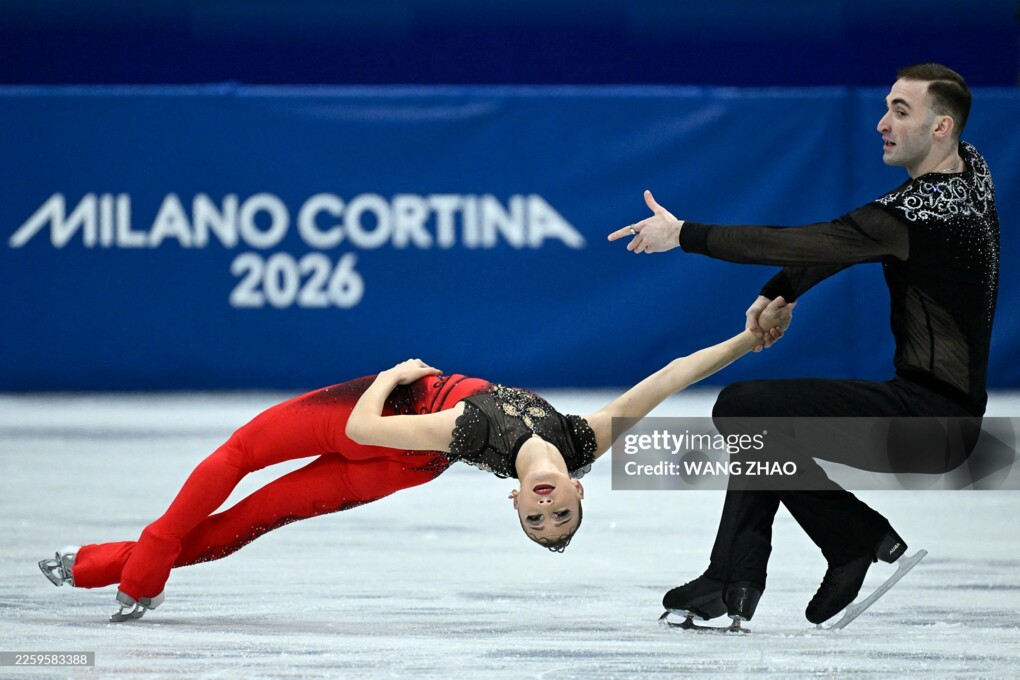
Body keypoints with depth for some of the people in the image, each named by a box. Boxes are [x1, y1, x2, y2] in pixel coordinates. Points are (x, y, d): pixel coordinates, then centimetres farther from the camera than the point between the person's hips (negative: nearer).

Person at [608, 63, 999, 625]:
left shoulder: (925, 210, -21)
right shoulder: (970, 167, 9)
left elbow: (797, 243, -19)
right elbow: (842, 240, 16)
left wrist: (683, 234, -12)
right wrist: (780, 294, 9)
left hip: (931, 418, -11)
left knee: (740, 407, -16)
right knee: (763, 416, 24)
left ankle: (859, 541, -3)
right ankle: (732, 583, 12)